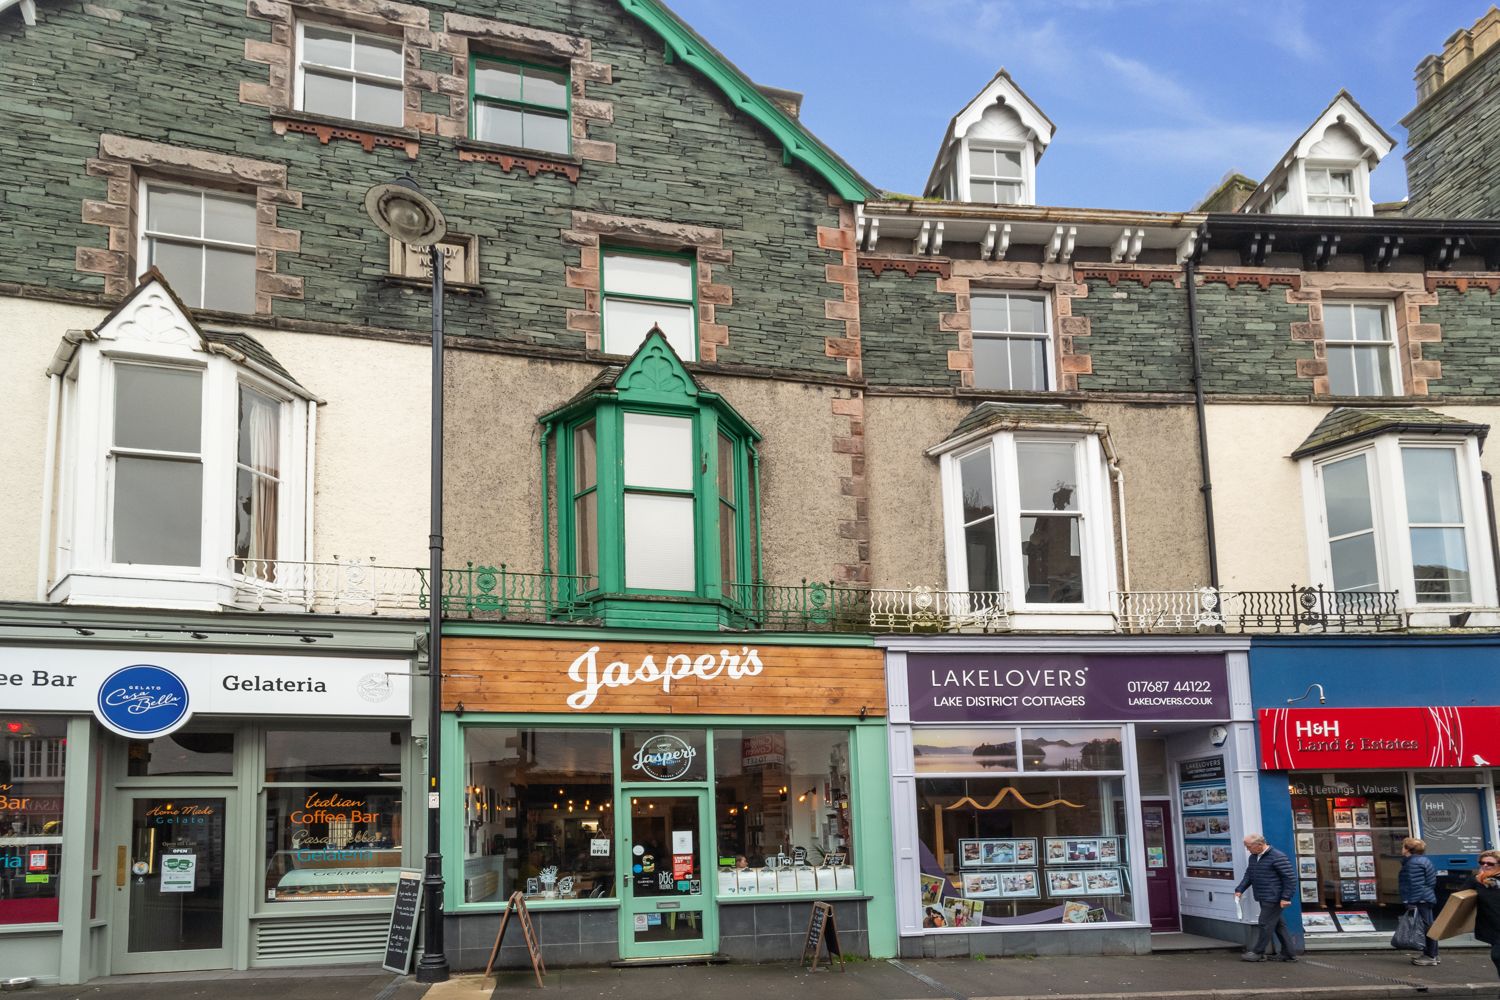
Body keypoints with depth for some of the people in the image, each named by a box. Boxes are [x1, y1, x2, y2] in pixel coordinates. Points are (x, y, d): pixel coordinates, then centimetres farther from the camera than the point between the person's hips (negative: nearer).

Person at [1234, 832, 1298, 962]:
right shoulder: (1253, 858, 12)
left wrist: (1286, 897, -18)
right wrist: (1239, 890, 3)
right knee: (1278, 924, 12)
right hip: (1263, 898, 9)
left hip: (1274, 899, -9)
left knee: (1266, 923, -4)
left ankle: (1258, 952, 5)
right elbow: (1248, 875, 17)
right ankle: (1289, 954, 18)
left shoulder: (1278, 857, -15)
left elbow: (1291, 877, -16)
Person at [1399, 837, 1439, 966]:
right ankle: (1432, 954, 22)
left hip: (1420, 901, -11)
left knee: (1426, 926, -6)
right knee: (1428, 926, 15)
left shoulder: (1414, 863, -18)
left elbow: (1416, 885, -23)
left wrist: (1413, 903, -22)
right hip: (1427, 899, 11)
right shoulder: (1422, 860, 16)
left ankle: (1430, 956, -2)